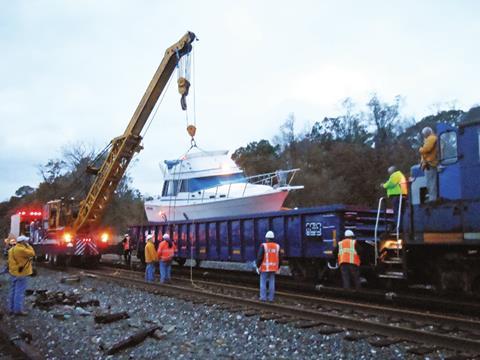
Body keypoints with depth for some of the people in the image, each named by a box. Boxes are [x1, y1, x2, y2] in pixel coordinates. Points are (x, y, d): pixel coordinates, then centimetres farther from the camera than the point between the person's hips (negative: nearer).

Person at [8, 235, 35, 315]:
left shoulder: (12, 249, 12)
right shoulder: (21, 249, -20)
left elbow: (10, 261, 17)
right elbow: (32, 253, -13)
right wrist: (28, 245, -5)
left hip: (13, 273, 10)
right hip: (21, 273, -10)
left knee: (14, 291, 14)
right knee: (20, 291, -6)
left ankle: (12, 308, 20)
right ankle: (18, 310, -4)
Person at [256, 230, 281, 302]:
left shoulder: (263, 246, -12)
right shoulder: (277, 246, 2)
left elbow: (259, 257, -14)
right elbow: (279, 259, 7)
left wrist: (258, 266, -4)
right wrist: (278, 267, 17)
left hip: (264, 268, -4)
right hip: (273, 268, 4)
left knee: (263, 282, 4)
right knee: (272, 283, 9)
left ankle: (263, 297, 4)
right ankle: (271, 298, 11)